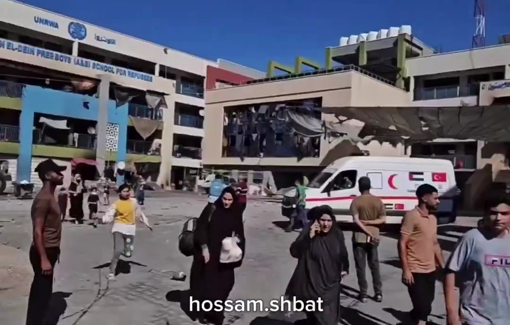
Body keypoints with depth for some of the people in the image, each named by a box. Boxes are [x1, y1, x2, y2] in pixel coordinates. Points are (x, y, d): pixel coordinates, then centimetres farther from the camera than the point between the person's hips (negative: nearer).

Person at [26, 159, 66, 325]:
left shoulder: (50, 197, 12)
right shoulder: (43, 199, -20)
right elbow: (37, 231, -23)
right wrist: (44, 259, -24)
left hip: (49, 250, 10)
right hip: (44, 252, -10)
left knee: (40, 291, 18)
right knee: (42, 292, -2)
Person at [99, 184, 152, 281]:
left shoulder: (134, 201, 6)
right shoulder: (116, 204, -2)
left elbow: (140, 213, 18)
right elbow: (109, 216, -12)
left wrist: (147, 224, 23)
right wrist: (102, 219, -34)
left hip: (130, 229, 3)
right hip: (119, 228, -3)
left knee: (128, 254, 2)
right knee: (118, 251, -17)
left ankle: (125, 248, 39)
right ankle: (111, 273, -2)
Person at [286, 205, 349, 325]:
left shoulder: (337, 234, -3)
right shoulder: (308, 232, -16)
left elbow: (343, 252, 15)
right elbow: (294, 251, -26)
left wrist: (345, 268, 17)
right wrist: (309, 236, -33)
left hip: (332, 282, 4)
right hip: (313, 283, -3)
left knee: (330, 315, 13)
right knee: (315, 315, 8)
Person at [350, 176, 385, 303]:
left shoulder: (356, 201, -9)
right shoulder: (378, 201, 1)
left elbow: (356, 220, -17)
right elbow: (383, 219, -3)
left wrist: (368, 233, -16)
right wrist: (369, 222, -6)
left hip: (359, 237, -3)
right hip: (374, 237, 3)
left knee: (361, 267, 5)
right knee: (375, 265, 15)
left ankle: (363, 294, 9)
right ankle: (378, 293, 15)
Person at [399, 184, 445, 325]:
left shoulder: (433, 218, 12)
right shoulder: (412, 216, -13)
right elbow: (402, 244, -15)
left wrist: (443, 267, 17)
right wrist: (405, 270, -19)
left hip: (430, 271, 8)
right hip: (415, 272, -8)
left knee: (425, 306, 16)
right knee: (423, 308, -7)